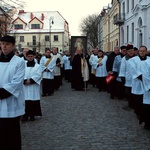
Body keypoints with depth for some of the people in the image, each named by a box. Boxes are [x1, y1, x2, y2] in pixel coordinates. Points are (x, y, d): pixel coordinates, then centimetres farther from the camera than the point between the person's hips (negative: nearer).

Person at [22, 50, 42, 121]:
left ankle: (32, 115, 10)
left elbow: (38, 75, -5)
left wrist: (31, 80, -16)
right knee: (25, 100, -4)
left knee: (34, 100, 0)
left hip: (34, 86, 0)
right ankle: (25, 115, 2)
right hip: (25, 86, 0)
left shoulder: (37, 66, 5)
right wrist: (25, 81, -19)